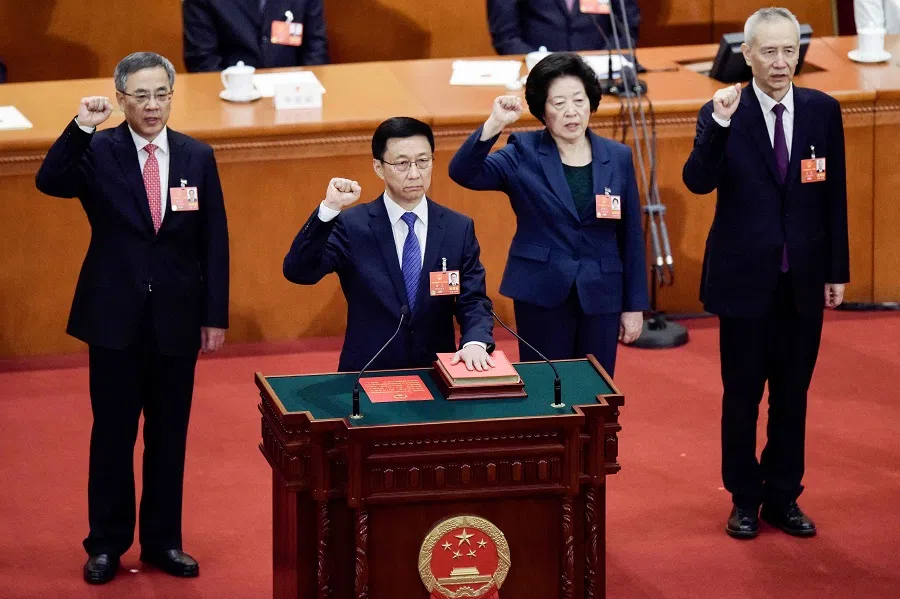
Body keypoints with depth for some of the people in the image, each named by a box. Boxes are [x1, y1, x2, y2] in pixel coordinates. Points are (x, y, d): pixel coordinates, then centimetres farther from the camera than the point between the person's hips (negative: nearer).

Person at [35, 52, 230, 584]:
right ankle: (106, 544, 16)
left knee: (169, 436, 10)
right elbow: (50, 183, -22)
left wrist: (216, 315, 0)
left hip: (177, 319, 2)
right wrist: (81, 128, -32)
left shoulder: (198, 157, 3)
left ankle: (163, 540, 21)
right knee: (112, 435, 6)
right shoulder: (97, 151, -4)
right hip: (115, 317, -2)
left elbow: (215, 242, 4)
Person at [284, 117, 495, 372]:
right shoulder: (351, 225, 1)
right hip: (368, 377, -3)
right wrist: (329, 209, -21)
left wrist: (475, 342, -18)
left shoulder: (459, 229, 7)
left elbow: (473, 301, 3)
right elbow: (298, 272, -10)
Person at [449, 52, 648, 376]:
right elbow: (463, 173, -16)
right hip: (541, 295, -2)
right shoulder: (523, 154, -2)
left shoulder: (617, 158, 5)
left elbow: (631, 237, 7)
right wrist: (494, 125, -30)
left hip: (601, 297, 2)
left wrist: (634, 306, 6)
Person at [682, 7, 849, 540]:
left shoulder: (824, 111, 1)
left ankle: (784, 497, 23)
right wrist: (719, 125, -33)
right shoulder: (723, 114, -7)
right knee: (743, 395, 7)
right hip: (745, 278, -2)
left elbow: (835, 196, 5)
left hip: (804, 279, 2)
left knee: (792, 394, 11)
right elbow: (698, 182, -19)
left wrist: (838, 271, 4)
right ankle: (745, 499, 20)